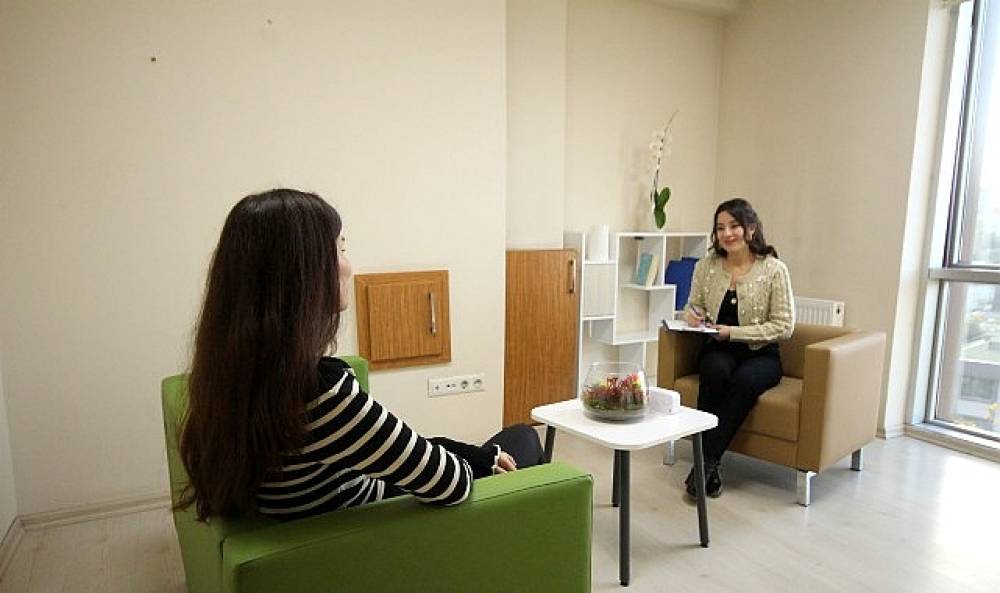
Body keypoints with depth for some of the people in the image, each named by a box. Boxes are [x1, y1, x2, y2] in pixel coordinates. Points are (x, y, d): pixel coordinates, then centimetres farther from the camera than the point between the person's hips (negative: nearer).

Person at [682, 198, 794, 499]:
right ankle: (708, 464, -24)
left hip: (760, 354, -2)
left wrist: (733, 332, -17)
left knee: (744, 380, -35)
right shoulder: (706, 266, 2)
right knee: (716, 372, -33)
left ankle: (707, 461, -24)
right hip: (718, 349, 2)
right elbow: (693, 305, 14)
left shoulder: (774, 269, -8)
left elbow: (784, 326, -9)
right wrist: (691, 314, -11)